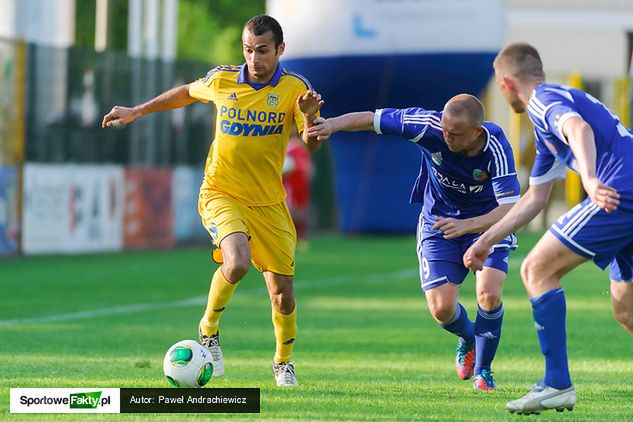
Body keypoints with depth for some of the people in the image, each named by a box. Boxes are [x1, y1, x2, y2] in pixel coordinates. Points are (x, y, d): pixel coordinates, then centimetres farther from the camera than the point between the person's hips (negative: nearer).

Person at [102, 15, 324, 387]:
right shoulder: (222, 81, -4)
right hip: (221, 195, -1)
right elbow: (187, 93, 17)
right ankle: (209, 331, -4)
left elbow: (312, 146, -14)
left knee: (283, 294, 4)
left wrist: (309, 118, -35)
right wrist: (137, 111, 22)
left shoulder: (295, 88, -8)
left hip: (269, 203, 1)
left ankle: (284, 363, 32)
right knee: (237, 262, -30)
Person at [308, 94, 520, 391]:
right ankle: (468, 340, 27)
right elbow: (374, 119, -16)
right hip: (439, 222, 2)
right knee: (441, 308, -12)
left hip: (488, 221, -2)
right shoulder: (429, 125, -27)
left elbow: (511, 208, -36)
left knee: (489, 294, -23)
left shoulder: (497, 148, -31)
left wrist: (468, 225, -51)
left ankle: (483, 371, 4)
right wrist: (334, 124, -33)